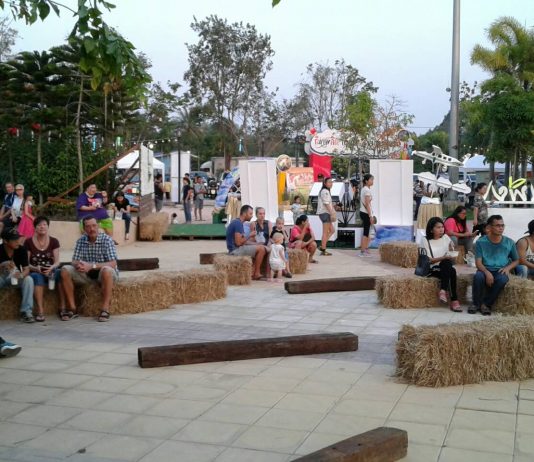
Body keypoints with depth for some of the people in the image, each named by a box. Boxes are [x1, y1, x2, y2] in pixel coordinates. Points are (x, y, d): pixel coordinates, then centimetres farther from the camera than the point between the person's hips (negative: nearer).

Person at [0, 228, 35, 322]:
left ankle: (26, 312, -26)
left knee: (28, 280, -28)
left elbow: (26, 269, -14)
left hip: (15, 278, 2)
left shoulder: (21, 250, -12)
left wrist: (21, 275, -37)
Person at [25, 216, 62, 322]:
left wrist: (51, 267, -27)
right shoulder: (28, 242, -2)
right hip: (34, 272, -1)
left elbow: (57, 261, -4)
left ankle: (63, 308, -30)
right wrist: (35, 268, -24)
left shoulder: (54, 241, 3)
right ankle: (40, 311, -41)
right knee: (38, 277, -38)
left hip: (50, 271, 2)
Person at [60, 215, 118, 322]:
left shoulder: (106, 240, -13)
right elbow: (74, 261, -1)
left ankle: (105, 309, -34)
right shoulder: (81, 241, 1)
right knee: (65, 270, -16)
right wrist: (78, 265, -27)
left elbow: (113, 264, -21)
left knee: (107, 270, -38)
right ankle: (72, 309, -13)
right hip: (87, 274, 5)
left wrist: (92, 266, -33)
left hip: (104, 274, -5)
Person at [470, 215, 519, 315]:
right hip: (485, 270, -1)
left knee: (502, 279, -34)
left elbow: (516, 260, 14)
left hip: (500, 271, 1)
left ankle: (486, 304, -16)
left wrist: (508, 268, -8)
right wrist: (487, 272, -27)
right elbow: (478, 262, -7)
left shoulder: (509, 242, 2)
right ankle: (476, 303, -12)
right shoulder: (481, 242, -3)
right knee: (478, 276, -35)